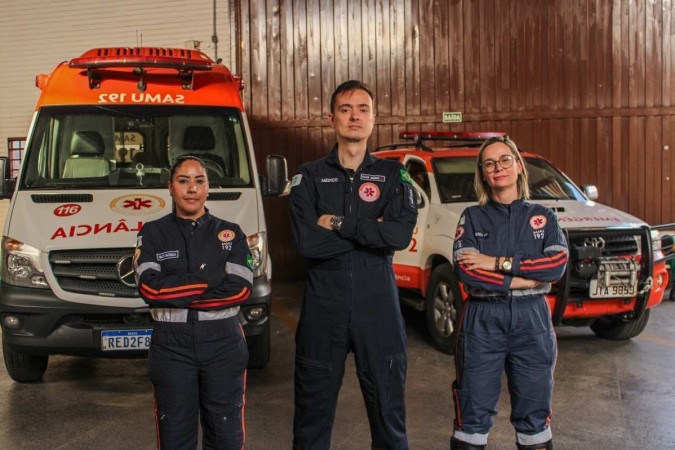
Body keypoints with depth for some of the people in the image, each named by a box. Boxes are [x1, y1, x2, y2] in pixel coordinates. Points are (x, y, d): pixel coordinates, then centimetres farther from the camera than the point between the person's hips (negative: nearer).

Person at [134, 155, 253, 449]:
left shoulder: (231, 234, 6)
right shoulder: (152, 233, 5)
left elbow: (240, 289, -8)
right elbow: (149, 287, -10)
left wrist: (174, 294, -11)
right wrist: (212, 279, -12)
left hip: (224, 344, 0)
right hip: (171, 345, 0)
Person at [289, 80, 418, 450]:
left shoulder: (393, 175, 5)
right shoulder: (309, 177, 4)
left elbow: (401, 235, -13)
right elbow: (307, 243, -12)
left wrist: (339, 224, -12)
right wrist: (369, 231, -11)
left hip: (378, 308, 0)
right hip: (323, 308, 0)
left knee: (388, 407, 9)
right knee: (313, 409, 11)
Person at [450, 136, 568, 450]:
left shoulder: (542, 217, 9)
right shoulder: (472, 217, 5)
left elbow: (558, 263, -9)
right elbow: (465, 271, -11)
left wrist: (498, 263, -14)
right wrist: (525, 279, -15)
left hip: (532, 319, 1)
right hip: (482, 320, -1)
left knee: (534, 414, 9)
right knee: (473, 415, 3)